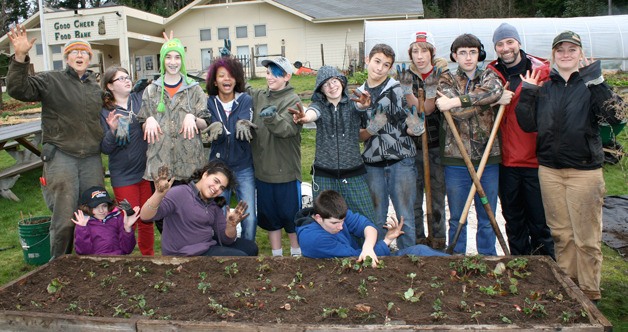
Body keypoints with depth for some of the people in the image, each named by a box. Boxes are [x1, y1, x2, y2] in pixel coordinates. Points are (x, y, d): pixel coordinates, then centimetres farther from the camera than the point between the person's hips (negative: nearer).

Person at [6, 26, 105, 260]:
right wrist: (20, 56, -23)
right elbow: (18, 89, -11)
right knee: (65, 218, -7)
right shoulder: (51, 80, 3)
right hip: (60, 156, -4)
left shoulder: (96, 85, 18)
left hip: (92, 158, 5)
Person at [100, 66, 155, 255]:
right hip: (123, 176, -2)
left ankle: (148, 255, 33)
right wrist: (112, 130, -23)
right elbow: (105, 149, -5)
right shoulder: (105, 112, -3)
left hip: (146, 171, 3)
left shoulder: (140, 98, 2)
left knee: (147, 220, 15)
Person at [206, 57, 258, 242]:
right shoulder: (210, 103, 1)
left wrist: (222, 130, -35)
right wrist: (236, 127, -33)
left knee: (250, 218, -2)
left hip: (244, 168, 0)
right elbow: (214, 135, -13)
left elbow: (245, 134, -14)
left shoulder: (245, 100, 0)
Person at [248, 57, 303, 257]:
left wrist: (271, 117, -41)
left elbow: (286, 129, -22)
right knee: (268, 214, 15)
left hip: (286, 171, -5)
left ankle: (296, 253, 28)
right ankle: (276, 254, 31)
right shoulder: (258, 96, 7)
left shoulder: (292, 100, -9)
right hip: (262, 169, 5)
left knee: (290, 214, 7)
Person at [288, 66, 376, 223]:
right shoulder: (319, 105, 1)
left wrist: (365, 104, -46)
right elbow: (312, 112, -21)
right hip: (324, 175, 0)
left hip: (354, 174, 0)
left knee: (367, 221, 2)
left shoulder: (352, 103, 3)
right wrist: (305, 118, -47)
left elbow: (360, 105, -20)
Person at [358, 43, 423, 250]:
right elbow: (359, 135, 8)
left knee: (405, 217, 3)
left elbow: (416, 128, -7)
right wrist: (371, 129, -13)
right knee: (377, 219, 12)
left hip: (400, 161, -3)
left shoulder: (398, 90, -3)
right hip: (372, 164, 3)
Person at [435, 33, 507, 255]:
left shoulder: (489, 76, 9)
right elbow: (456, 112, -15)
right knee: (457, 219, 9)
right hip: (456, 159, -1)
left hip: (488, 157, 2)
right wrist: (491, 100, -12)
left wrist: (456, 101, -23)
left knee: (487, 219, 10)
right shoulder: (447, 80, 4)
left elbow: (494, 90, -18)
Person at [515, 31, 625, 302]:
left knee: (586, 237, 2)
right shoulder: (544, 88, 9)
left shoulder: (590, 84, -2)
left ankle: (589, 294, 16)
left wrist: (596, 80, -24)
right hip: (549, 170, 4)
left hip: (584, 170, -4)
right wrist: (526, 94, -3)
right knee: (561, 234, 14)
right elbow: (528, 125, 5)